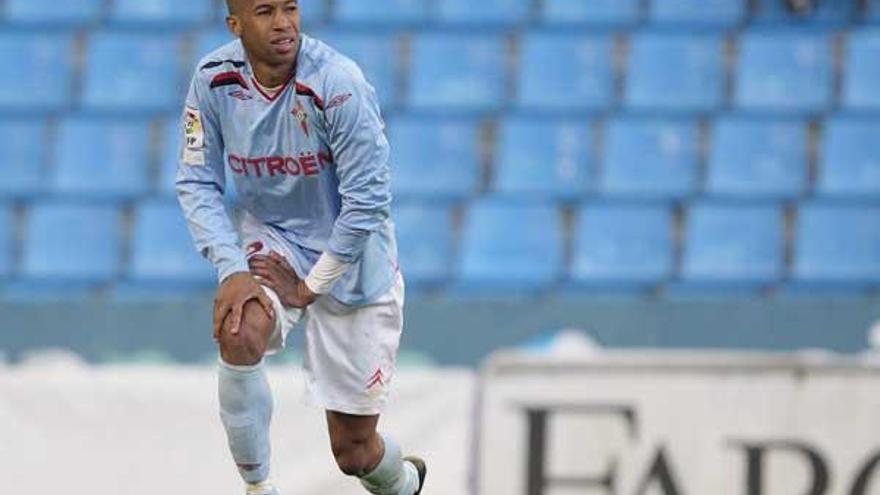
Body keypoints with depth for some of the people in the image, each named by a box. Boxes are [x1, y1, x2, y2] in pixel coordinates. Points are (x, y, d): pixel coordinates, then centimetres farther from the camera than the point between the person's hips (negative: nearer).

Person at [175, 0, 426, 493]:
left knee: (354, 450, 3)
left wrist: (311, 286, -16)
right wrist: (231, 269, -17)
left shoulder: (338, 83, -25)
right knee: (239, 331, -33)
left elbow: (367, 198, -22)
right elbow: (197, 182, -4)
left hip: (350, 255, -3)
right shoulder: (214, 80, -13)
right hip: (269, 238, 3)